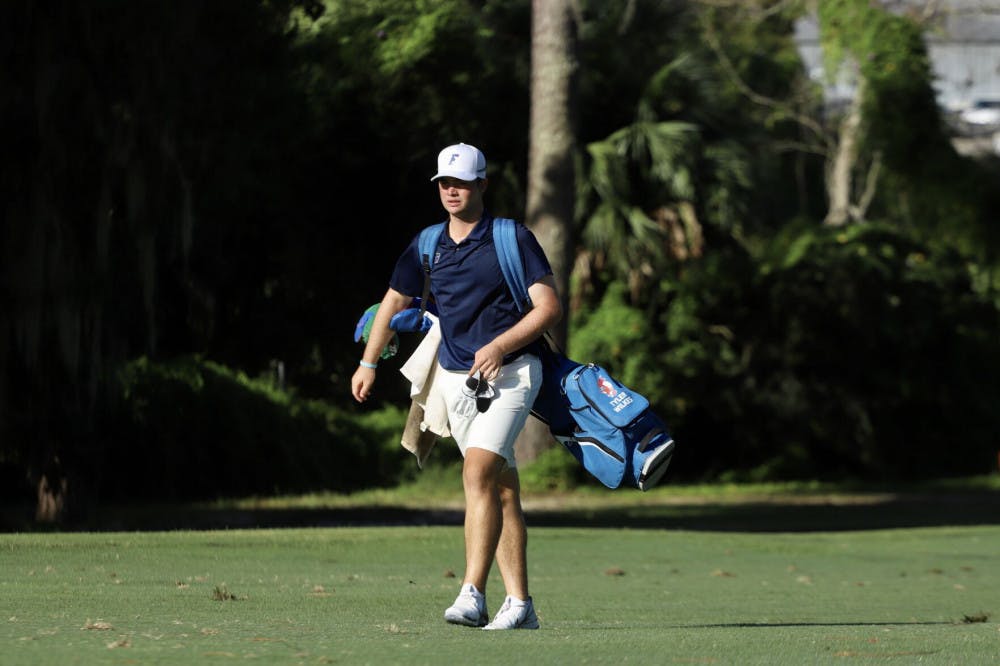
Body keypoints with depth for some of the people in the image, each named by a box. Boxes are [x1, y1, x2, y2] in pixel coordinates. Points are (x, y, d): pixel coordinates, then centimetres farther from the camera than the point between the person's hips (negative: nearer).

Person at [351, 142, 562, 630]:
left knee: (478, 473, -20)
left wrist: (500, 346, -19)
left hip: (510, 374, -5)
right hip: (456, 379, 5)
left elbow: (549, 307, -9)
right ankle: (519, 604, 7)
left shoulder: (512, 238, -6)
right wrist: (368, 363, 23)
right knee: (501, 488, 5)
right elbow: (395, 302, 22)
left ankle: (472, 596, -25)